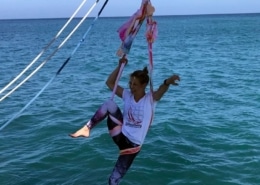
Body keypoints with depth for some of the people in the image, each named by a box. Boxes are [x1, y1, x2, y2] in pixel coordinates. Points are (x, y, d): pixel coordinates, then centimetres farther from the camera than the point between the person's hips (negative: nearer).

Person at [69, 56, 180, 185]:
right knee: (109, 104, -19)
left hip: (133, 144, -3)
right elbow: (110, 82, 7)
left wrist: (168, 82, -54)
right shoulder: (127, 95, 3)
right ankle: (87, 129, -16)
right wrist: (120, 66, -5)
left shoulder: (150, 99, -10)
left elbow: (162, 89, -31)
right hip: (120, 135, 4)